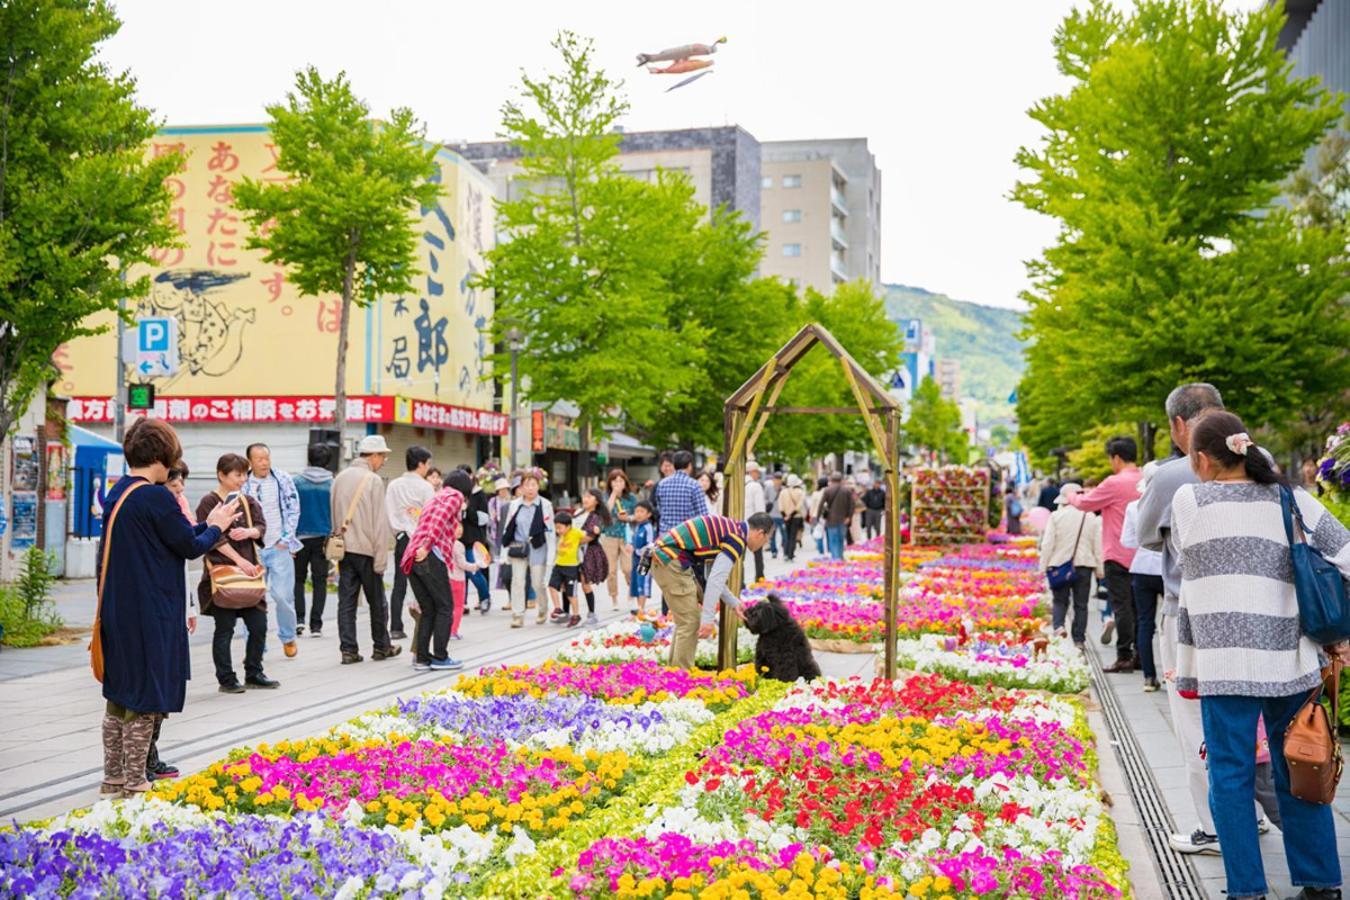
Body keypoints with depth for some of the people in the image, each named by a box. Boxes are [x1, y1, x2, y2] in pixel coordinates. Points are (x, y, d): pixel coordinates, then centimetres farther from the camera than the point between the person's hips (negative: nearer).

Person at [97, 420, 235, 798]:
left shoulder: (118, 492, 9)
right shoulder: (156, 497, -18)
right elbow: (190, 547, -11)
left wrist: (207, 524, 18)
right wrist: (215, 527, 7)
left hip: (118, 611, 9)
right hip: (150, 615, -9)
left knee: (119, 694, 16)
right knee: (146, 696, 1)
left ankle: (113, 777, 24)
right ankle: (134, 783, 7)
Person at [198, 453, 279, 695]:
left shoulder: (248, 501, 15)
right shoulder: (210, 502, -4)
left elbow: (262, 527, 4)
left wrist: (249, 532, -18)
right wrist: (239, 560, -19)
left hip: (249, 570, 6)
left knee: (258, 625, 7)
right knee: (225, 628, 0)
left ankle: (253, 674, 20)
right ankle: (226, 679, 8)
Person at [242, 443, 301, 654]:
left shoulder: (283, 480, 1)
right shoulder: (242, 484, 2)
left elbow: (293, 510, 3)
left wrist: (285, 538, -3)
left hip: (279, 548, -1)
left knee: (282, 595, -6)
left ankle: (288, 637, 17)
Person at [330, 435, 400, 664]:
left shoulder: (340, 478, 10)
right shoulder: (373, 480, -11)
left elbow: (334, 516, 15)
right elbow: (379, 522, -13)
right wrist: (381, 557, -11)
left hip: (343, 548, 6)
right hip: (366, 549, -6)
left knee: (346, 600, 5)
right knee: (376, 601, 8)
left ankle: (349, 650, 3)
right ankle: (381, 646, 19)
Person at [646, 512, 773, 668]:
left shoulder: (730, 529, 18)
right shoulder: (737, 538, -12)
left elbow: (715, 576, 24)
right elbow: (716, 580, -18)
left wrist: (734, 603, 22)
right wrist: (708, 619, -17)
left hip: (664, 557, 10)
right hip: (671, 561, -10)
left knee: (687, 619, 19)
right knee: (690, 621, -6)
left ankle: (675, 669, 24)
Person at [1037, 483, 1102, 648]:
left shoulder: (1056, 516, -5)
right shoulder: (1091, 518, 2)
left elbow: (1047, 544, -6)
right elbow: (1098, 545, 5)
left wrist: (1043, 566, 1)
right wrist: (1099, 569, 11)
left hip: (1060, 565, -1)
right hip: (1084, 566, 1)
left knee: (1059, 600, 10)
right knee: (1081, 604, 7)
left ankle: (1058, 625, -16)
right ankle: (1079, 639, 6)